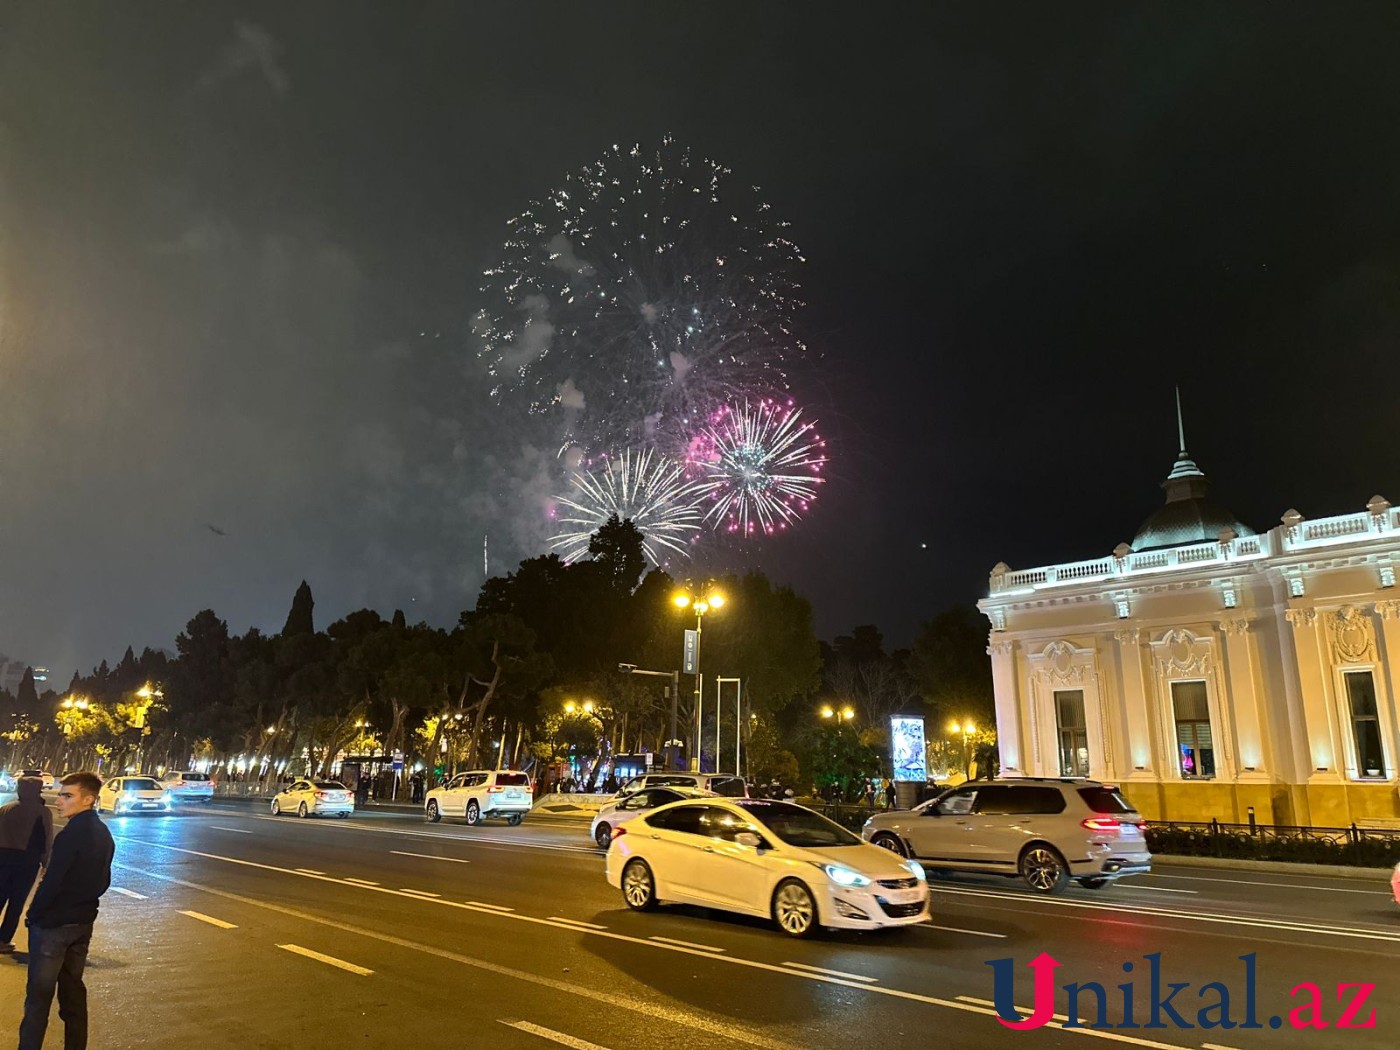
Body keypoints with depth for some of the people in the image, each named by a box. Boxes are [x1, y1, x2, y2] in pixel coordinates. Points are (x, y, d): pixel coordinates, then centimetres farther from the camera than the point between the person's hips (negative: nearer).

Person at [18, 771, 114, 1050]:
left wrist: (33, 915, -7)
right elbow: (103, 881, 12)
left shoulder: (71, 835, -22)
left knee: (39, 995, 3)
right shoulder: (103, 833, 5)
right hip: (83, 922, 8)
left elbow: (51, 883, -20)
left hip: (53, 923, -8)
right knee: (73, 989, 16)